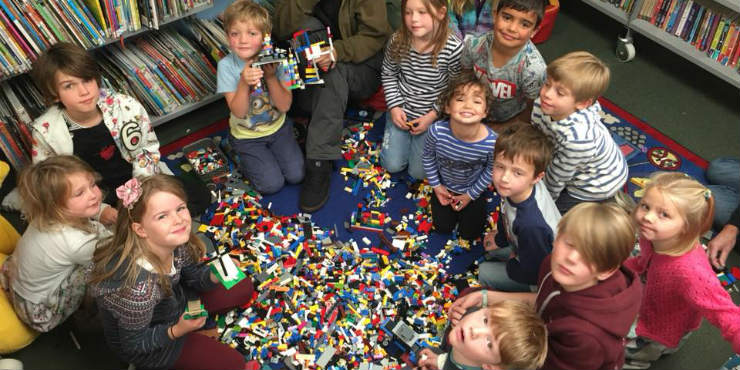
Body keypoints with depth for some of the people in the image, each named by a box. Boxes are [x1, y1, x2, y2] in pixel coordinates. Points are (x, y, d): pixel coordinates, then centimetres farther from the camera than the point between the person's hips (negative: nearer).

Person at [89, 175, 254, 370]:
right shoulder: (138, 289, -42)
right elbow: (134, 344, -23)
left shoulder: (174, 242, -24)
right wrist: (177, 331, -37)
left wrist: (216, 276, -23)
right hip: (143, 346, -6)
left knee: (244, 288, 9)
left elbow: (193, 275, -3)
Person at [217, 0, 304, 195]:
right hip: (247, 136, -2)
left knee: (296, 174, -6)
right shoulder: (226, 66, -19)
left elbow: (285, 106, -17)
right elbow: (238, 112, -21)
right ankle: (245, 161, 18)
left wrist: (271, 77, -32)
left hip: (278, 127, 2)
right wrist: (244, 82, -38)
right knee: (272, 184, -10)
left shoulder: (274, 60, -15)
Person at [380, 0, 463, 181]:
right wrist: (394, 107, -5)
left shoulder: (453, 49, -23)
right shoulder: (398, 41, -12)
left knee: (418, 172, -3)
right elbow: (388, 75, 4)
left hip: (433, 115, -2)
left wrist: (432, 116, -14)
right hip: (401, 110, 3)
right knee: (392, 165, 0)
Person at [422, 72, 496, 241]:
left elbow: (491, 169, -13)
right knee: (443, 227, 15)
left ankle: (474, 203, 39)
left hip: (473, 189, -1)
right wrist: (436, 185, -5)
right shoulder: (437, 131, -35)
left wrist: (471, 195, -7)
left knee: (469, 233, 14)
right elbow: (427, 157, -11)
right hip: (445, 186, 1)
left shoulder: (492, 142, -36)